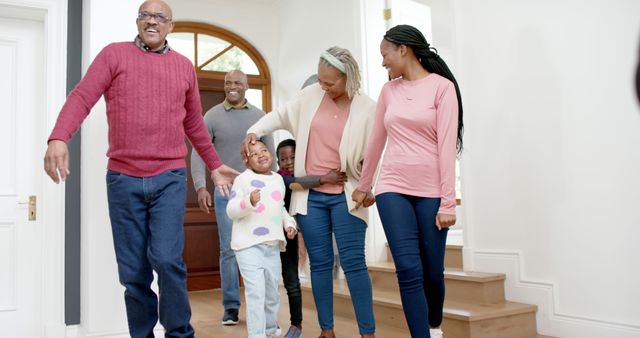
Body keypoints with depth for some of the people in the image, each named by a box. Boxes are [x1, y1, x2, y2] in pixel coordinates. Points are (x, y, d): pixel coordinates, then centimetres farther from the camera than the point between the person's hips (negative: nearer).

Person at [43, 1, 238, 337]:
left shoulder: (184, 66, 13)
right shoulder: (114, 54, 6)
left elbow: (194, 123, 22)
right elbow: (82, 96, -7)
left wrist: (214, 165, 24)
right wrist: (58, 138, -24)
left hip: (169, 178, 0)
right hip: (122, 178, 0)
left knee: (167, 259, -13)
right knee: (133, 272, 6)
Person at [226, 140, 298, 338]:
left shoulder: (279, 179, 13)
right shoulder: (243, 179, -7)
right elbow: (231, 210, -13)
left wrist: (289, 223, 9)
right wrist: (249, 202, -30)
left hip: (273, 246, 6)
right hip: (248, 245, -6)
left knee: (272, 294, 17)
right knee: (256, 293, -13)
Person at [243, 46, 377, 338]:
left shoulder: (367, 109, -4)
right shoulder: (311, 95, 4)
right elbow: (281, 115, 17)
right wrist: (254, 131, 4)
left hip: (345, 196, -3)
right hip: (310, 194, 3)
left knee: (353, 263, -6)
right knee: (320, 263, 7)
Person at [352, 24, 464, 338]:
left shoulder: (442, 87, -2)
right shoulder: (389, 90, 12)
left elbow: (447, 146, -9)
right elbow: (376, 141, 19)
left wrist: (447, 202, -13)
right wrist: (363, 186, 25)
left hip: (431, 192, -3)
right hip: (392, 188, 3)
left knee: (433, 271, 7)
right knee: (409, 271, -8)